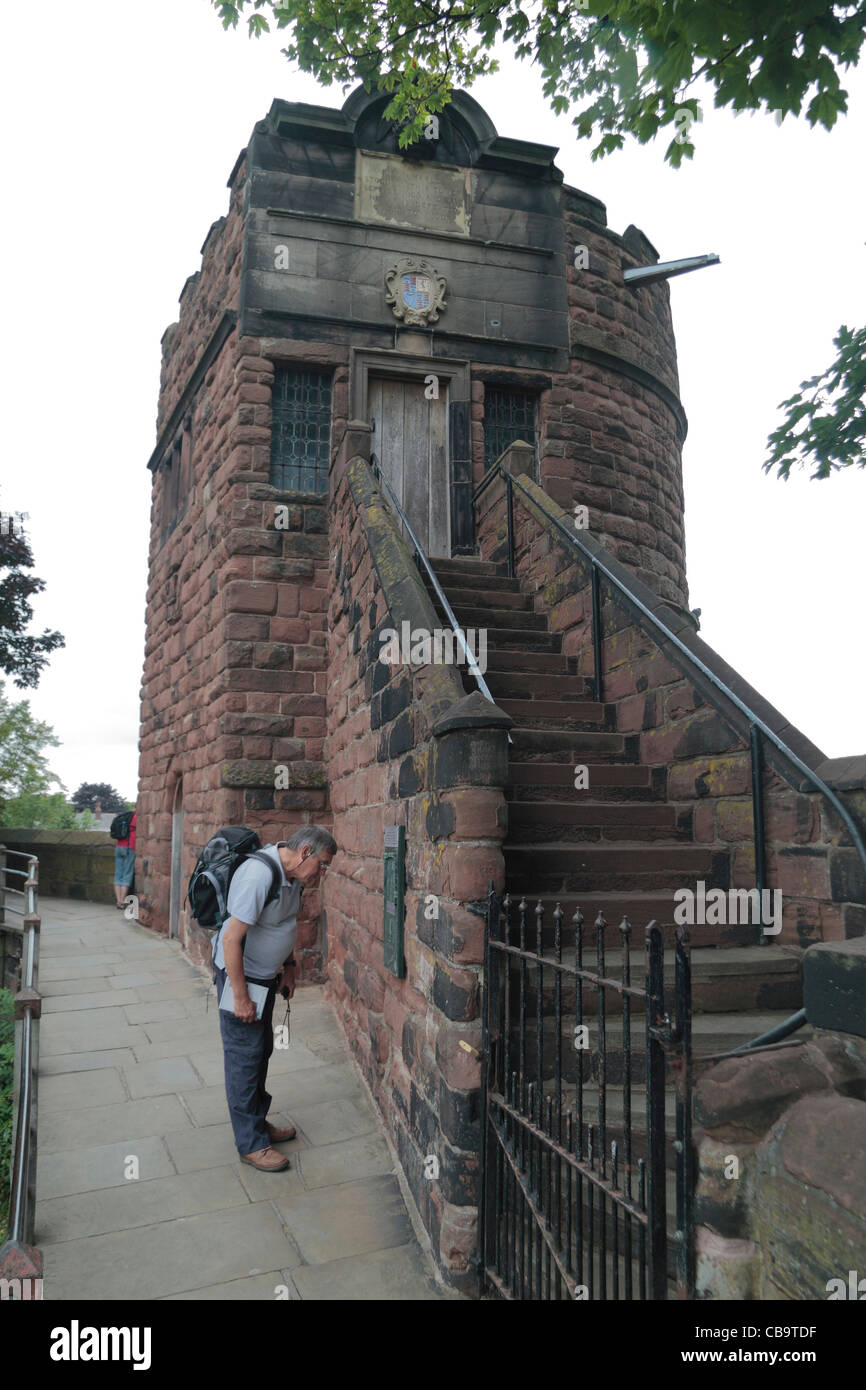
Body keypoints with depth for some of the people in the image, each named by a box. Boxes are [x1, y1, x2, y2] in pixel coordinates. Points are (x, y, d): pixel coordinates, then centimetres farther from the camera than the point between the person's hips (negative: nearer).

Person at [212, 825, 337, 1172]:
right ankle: (250, 1144, 12)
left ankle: (258, 1122, 34)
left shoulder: (292, 875, -1)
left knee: (261, 1052, 19)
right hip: (240, 975, -9)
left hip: (265, 975, 9)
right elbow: (231, 939, -29)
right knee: (244, 1058, 1)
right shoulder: (258, 876, -30)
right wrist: (240, 997, -24)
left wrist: (288, 966, 17)